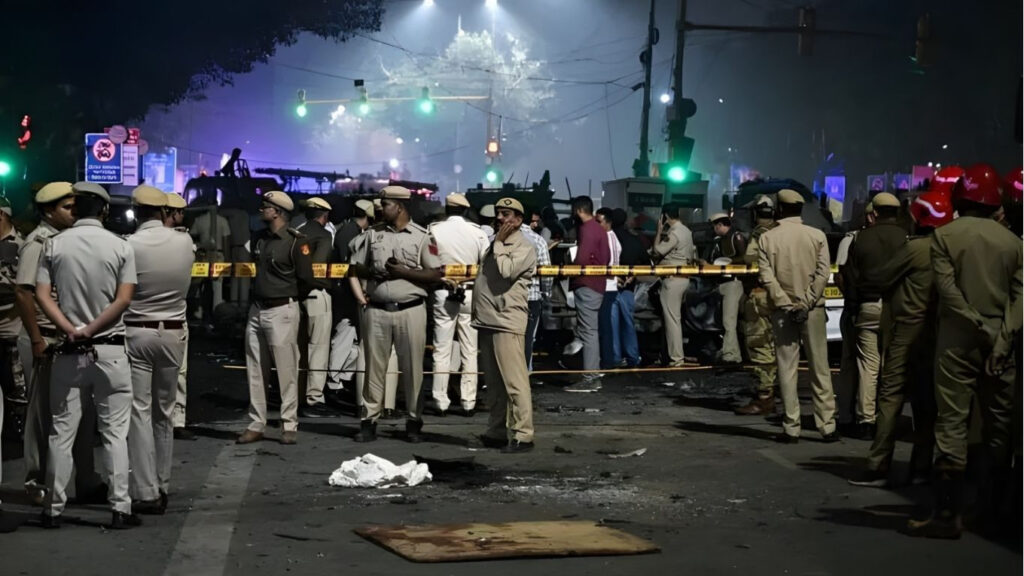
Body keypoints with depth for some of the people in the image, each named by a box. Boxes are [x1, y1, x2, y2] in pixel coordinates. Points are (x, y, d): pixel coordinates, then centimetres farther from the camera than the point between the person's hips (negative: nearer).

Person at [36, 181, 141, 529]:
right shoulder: (120, 247, -1)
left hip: (69, 351, 1)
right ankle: (120, 509, 2)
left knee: (61, 432, 7)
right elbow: (123, 300, -9)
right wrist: (92, 330, -9)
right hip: (110, 350, -1)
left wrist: (71, 330, -12)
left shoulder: (54, 245, 2)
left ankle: (53, 509, 11)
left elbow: (42, 296, -7)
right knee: (114, 432, 3)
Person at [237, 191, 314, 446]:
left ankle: (289, 425, 2)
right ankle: (256, 424, 14)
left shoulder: (295, 241, -11)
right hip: (257, 309, 8)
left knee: (286, 370, -3)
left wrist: (289, 300, 3)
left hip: (282, 311, -7)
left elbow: (306, 280, -9)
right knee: (256, 370, 8)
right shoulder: (260, 238, 12)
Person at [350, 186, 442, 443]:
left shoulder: (422, 236, 0)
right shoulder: (374, 233, 10)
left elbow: (435, 274, -5)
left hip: (410, 309, -3)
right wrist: (359, 295, -1)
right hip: (376, 310, 3)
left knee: (412, 368, 3)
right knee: (374, 367, 5)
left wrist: (403, 271, -13)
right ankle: (369, 421, 11)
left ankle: (414, 422, 13)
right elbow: (355, 265, 14)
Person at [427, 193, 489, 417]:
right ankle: (468, 402, 5)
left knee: (441, 350, 5)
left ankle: (440, 402, 6)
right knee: (470, 351, 5)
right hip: (470, 293, 0)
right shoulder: (477, 232, -3)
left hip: (443, 294, 0)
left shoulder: (434, 230, -4)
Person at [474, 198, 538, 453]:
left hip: (507, 321, -9)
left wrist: (499, 244, -8)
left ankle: (522, 435, -10)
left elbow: (506, 271, -20)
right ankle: (497, 431, 20)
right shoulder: (495, 244, 21)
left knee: (514, 382, -10)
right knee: (493, 382, 13)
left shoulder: (524, 247, -5)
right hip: (487, 321, 9)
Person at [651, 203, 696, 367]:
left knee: (671, 318, -6)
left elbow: (656, 251, -16)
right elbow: (692, 254, 17)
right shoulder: (686, 231, 12)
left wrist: (659, 231, -9)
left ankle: (676, 357, -6)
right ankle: (677, 354, 21)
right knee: (676, 318, 16)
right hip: (684, 278, 10)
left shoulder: (674, 234, -17)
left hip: (672, 279, -10)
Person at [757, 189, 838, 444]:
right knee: (820, 368, 6)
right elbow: (822, 274, -8)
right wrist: (806, 303, -8)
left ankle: (791, 429, 2)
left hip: (783, 310, 0)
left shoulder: (767, 238, -1)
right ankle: (827, 426, 5)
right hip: (813, 309, 0)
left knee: (787, 368, 3)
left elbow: (766, 276, -9)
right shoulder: (817, 236, 0)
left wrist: (786, 304, -10)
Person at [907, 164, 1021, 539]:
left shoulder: (945, 235, -2)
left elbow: (947, 288, -12)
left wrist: (979, 327, -10)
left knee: (952, 423, -4)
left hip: (958, 339, -3)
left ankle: (948, 514, -6)